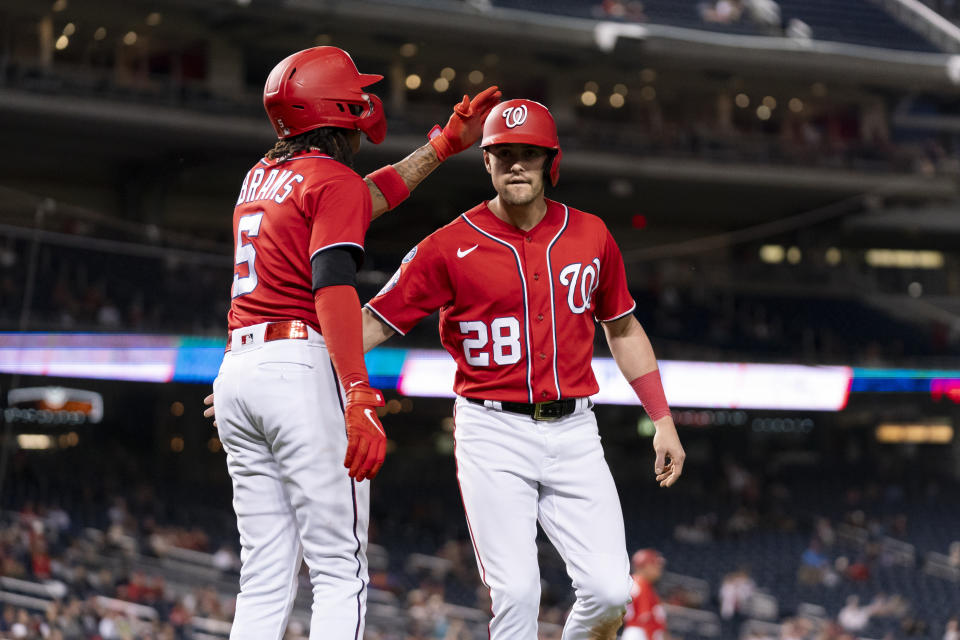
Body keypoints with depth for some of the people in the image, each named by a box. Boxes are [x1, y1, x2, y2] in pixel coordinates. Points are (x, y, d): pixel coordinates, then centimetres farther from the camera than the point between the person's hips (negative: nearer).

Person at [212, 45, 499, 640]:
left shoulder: (261, 177, 20)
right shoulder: (333, 181, -5)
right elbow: (333, 289, -19)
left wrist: (444, 144, 36)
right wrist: (360, 400, -27)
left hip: (235, 373, 8)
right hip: (303, 368, -8)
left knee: (265, 581, 7)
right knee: (341, 572, -8)